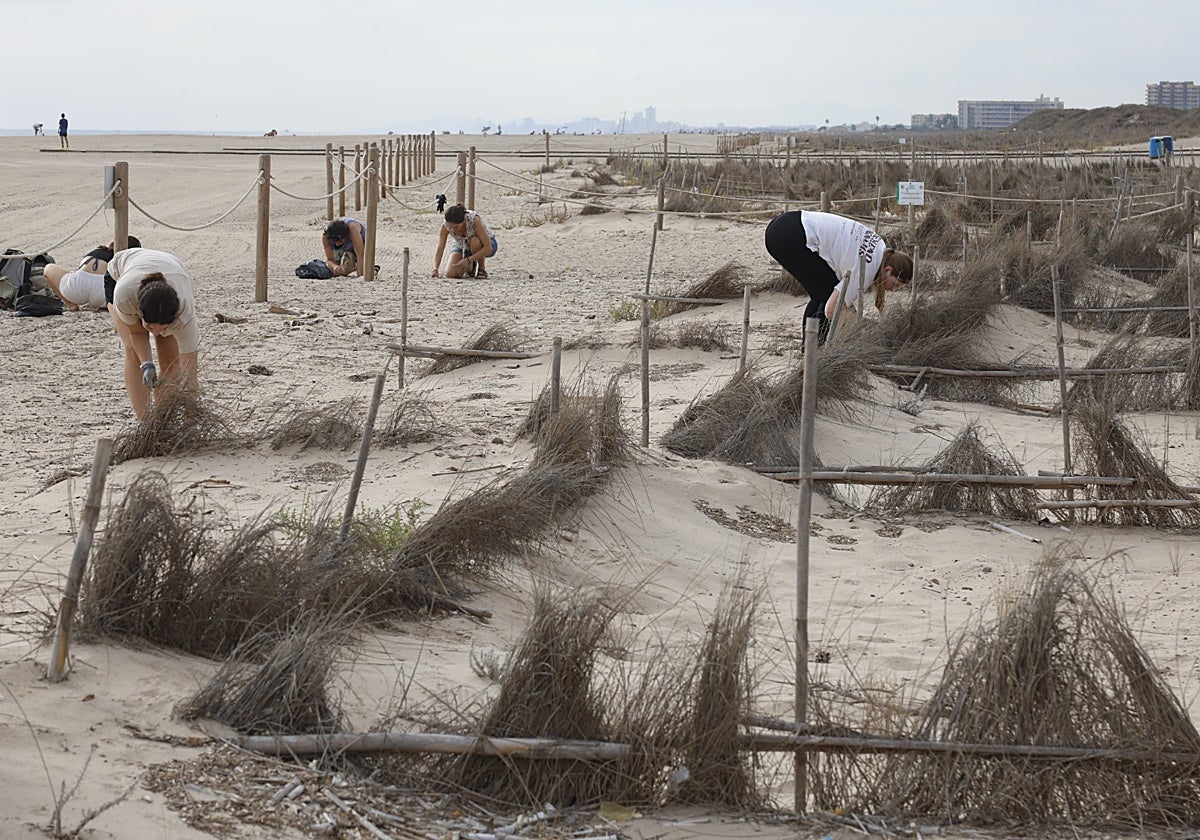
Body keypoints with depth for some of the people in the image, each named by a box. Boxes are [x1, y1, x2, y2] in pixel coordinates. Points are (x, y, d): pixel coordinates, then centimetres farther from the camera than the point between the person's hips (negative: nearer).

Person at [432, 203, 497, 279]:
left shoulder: (474, 220, -36)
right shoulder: (445, 226, -26)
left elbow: (488, 248, -38)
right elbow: (439, 251, -27)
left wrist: (468, 260, -43)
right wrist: (435, 269, -45)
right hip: (463, 247, 3)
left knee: (475, 241, -39)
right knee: (451, 274, -21)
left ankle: (482, 269, -12)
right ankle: (470, 266, 11)